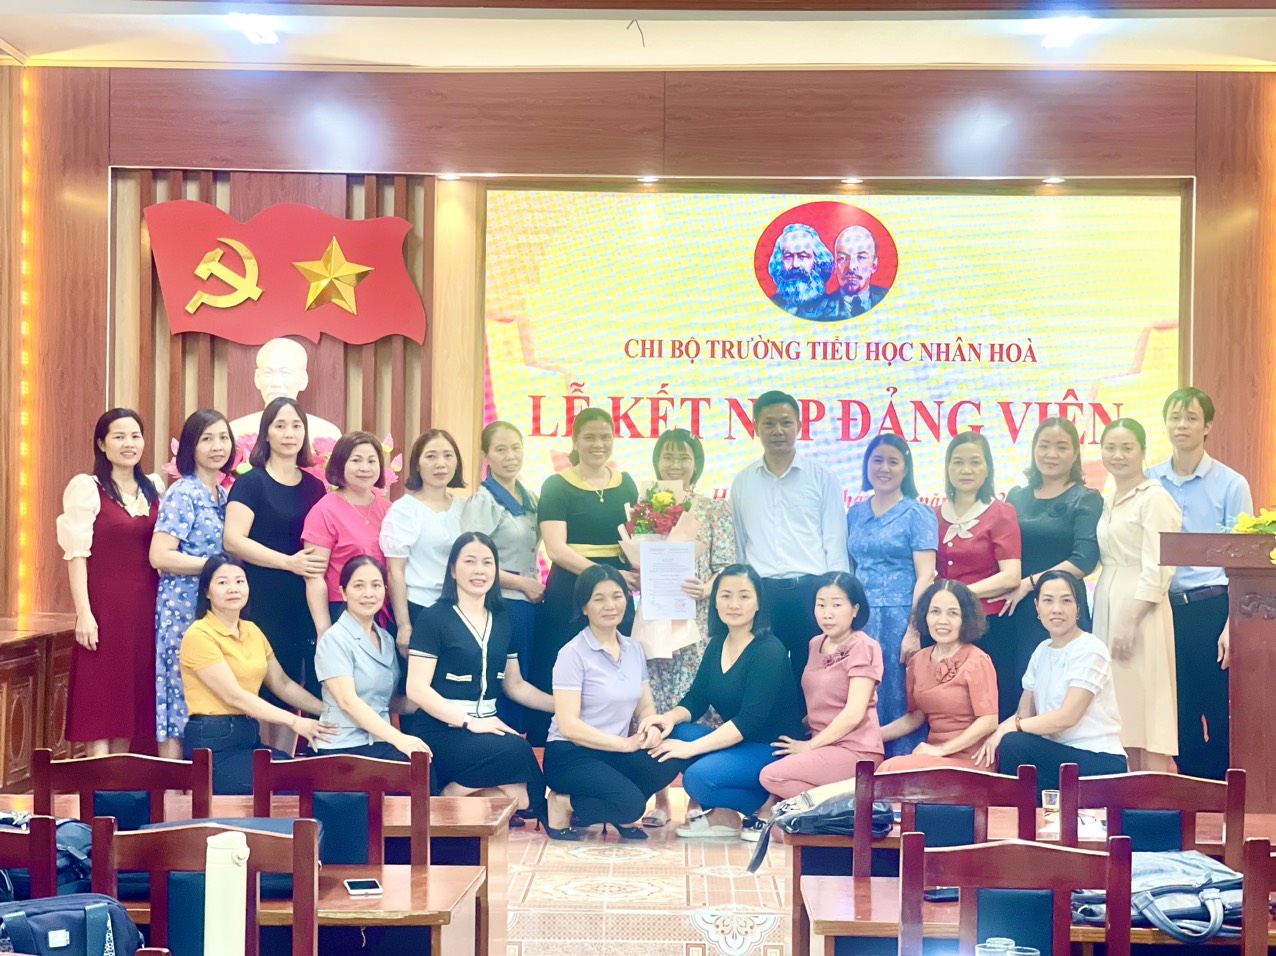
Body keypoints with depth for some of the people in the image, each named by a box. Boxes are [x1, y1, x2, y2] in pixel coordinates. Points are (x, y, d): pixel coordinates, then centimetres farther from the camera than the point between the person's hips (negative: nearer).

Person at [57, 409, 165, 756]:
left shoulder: (154, 487, 12)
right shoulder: (86, 487, -5)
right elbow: (76, 554, -10)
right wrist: (83, 613, -16)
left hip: (146, 608, 5)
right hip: (105, 607, -5)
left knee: (133, 695, 9)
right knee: (100, 698, -2)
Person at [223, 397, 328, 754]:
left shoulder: (315, 487, 14)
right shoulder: (251, 483, 0)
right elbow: (233, 540, -11)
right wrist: (289, 562, -17)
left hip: (306, 603, 4)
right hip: (265, 606, -4)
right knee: (269, 691, -4)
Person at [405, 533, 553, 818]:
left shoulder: (501, 620, 17)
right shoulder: (433, 618, -2)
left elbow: (515, 685, 24)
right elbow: (417, 688, -9)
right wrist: (469, 722, -18)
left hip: (485, 727, 5)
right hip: (439, 731, -5)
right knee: (514, 752, -32)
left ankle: (455, 791, -3)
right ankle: (447, 798, -11)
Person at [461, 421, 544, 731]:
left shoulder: (529, 498, 13)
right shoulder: (482, 501, -9)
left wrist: (537, 584, 9)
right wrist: (522, 583, -12)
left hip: (529, 604, 7)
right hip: (499, 604, -7)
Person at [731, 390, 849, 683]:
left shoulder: (823, 479, 5)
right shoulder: (742, 483, 11)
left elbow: (835, 545, 3)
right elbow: (738, 546, 14)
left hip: (811, 592, -2)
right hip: (760, 594, 2)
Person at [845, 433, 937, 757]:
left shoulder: (918, 514, -1)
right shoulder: (856, 514, 14)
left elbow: (925, 576, -8)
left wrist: (914, 631, -16)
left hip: (899, 620, -5)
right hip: (861, 621, 5)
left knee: (898, 705, -4)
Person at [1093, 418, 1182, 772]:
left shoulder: (1155, 498, -7)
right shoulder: (1107, 501, 17)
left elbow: (1157, 570, -14)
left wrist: (1131, 620, -20)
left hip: (1140, 609, -8)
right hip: (1106, 606, 8)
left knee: (1144, 707, -8)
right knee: (1117, 714, 7)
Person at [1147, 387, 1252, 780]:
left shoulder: (1231, 484, -1)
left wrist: (1232, 626, -11)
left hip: (1212, 608, -3)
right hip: (1164, 610, 3)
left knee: (1220, 713, -1)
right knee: (1179, 714, 8)